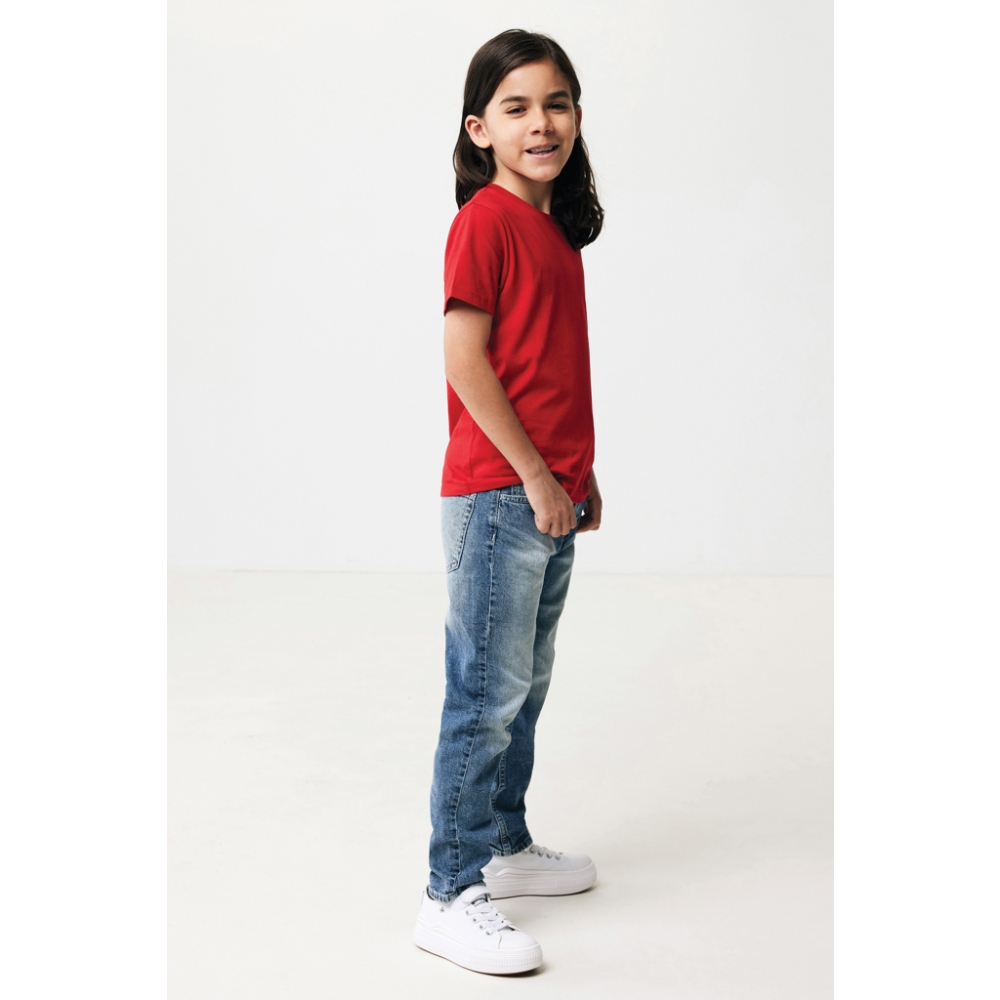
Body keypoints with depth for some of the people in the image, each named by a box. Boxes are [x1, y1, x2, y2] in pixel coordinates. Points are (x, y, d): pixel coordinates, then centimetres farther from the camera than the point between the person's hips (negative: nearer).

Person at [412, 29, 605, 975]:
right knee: (487, 694, -4)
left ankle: (506, 845, 32)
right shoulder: (485, 220, -12)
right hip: (497, 495, -9)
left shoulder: (555, 224, 14)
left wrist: (579, 472, 16)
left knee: (526, 685, 17)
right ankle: (451, 896, 5)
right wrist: (534, 475, -15)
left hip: (550, 493, 9)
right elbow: (465, 360, -17)